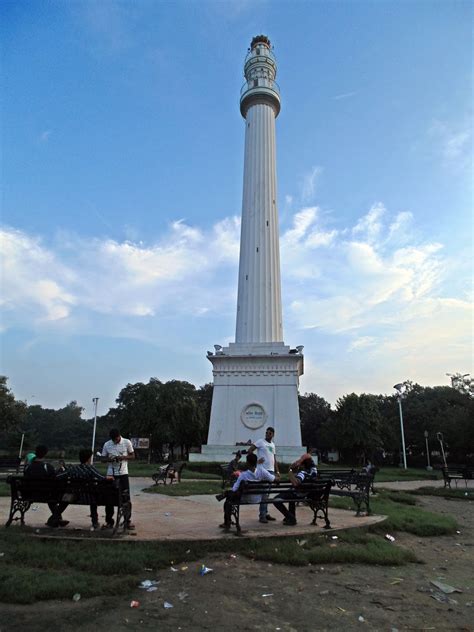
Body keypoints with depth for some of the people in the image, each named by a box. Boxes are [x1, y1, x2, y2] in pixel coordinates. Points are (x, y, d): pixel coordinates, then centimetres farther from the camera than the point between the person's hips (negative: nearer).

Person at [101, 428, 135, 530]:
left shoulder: (127, 442, -5)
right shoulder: (107, 444, -1)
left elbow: (132, 456, 2)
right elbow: (103, 459, 6)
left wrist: (123, 457, -17)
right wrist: (109, 459, -16)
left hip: (123, 473, -1)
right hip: (111, 473, 2)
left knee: (126, 497, 1)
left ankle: (128, 521, 12)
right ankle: (109, 521, 17)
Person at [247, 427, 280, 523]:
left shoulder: (273, 444, 17)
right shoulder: (260, 442, -4)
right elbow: (249, 451, -10)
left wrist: (277, 471, 16)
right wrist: (256, 460, -15)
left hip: (271, 471, 7)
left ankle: (266, 513, 21)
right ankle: (262, 515, 0)